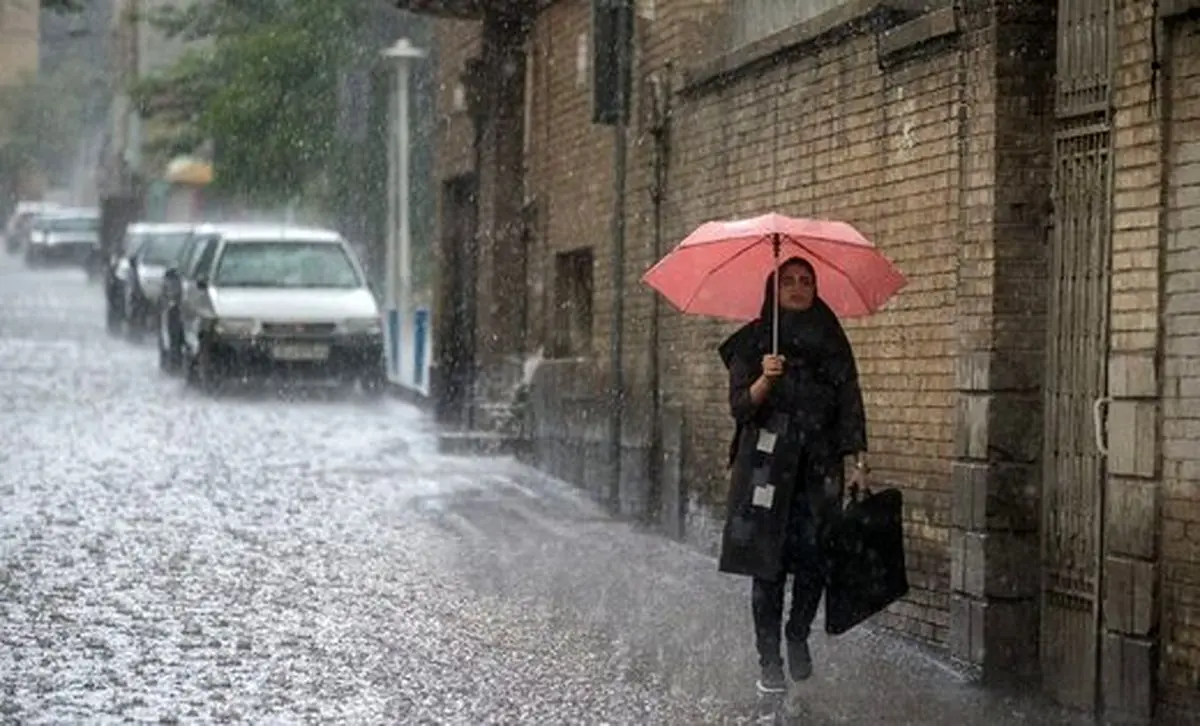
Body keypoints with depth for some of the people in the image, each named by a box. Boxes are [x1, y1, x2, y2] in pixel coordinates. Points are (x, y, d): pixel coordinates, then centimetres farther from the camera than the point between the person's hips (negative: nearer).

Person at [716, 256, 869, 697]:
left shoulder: (832, 342, 10)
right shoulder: (753, 342, 4)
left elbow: (850, 404, 7)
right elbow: (740, 407, -2)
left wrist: (858, 460, -3)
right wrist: (764, 380, -22)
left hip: (819, 467, 2)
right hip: (767, 464, -2)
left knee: (813, 560, -3)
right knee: (768, 565, -3)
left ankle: (799, 637, 22)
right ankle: (769, 662, 4)